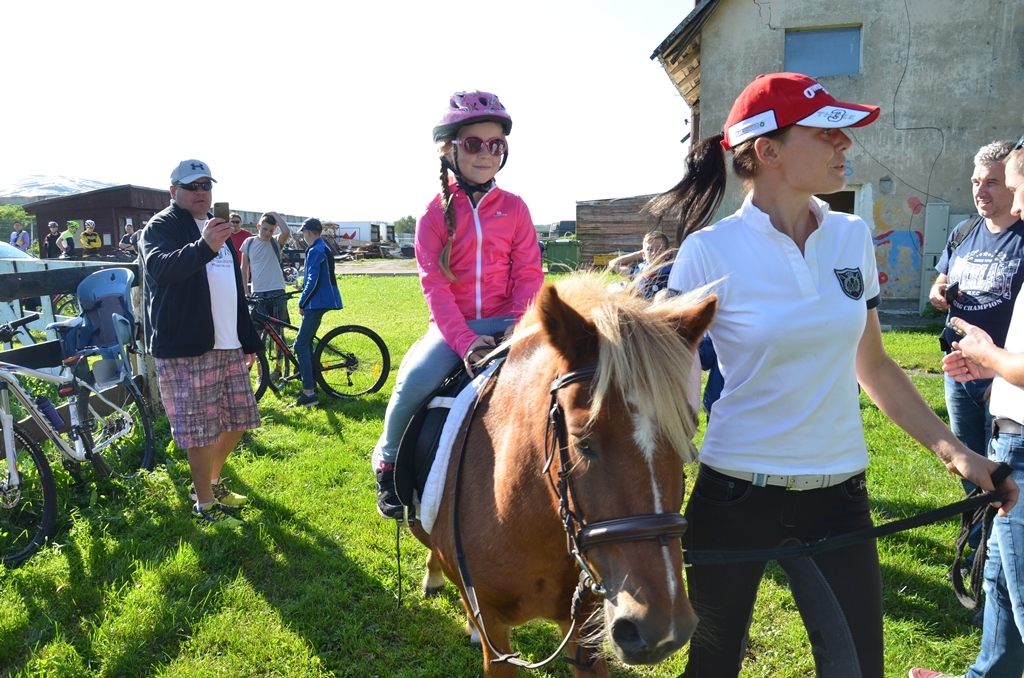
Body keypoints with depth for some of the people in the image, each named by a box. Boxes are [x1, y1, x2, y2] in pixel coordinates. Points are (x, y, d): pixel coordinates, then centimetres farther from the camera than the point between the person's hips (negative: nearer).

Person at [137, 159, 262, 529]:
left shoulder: (217, 228, 20)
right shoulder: (160, 227, -4)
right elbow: (159, 267, -27)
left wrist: (249, 340, 21)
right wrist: (203, 246, -44)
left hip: (229, 346, 8)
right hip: (187, 348, -8)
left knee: (238, 419, 13)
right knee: (202, 430, -4)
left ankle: (213, 482, 33)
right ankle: (204, 504, 12)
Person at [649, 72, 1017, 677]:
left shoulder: (853, 238, 1)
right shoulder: (710, 252, -14)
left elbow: (873, 365, 11)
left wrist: (953, 450, 9)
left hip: (839, 494, 4)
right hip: (736, 496, -4)